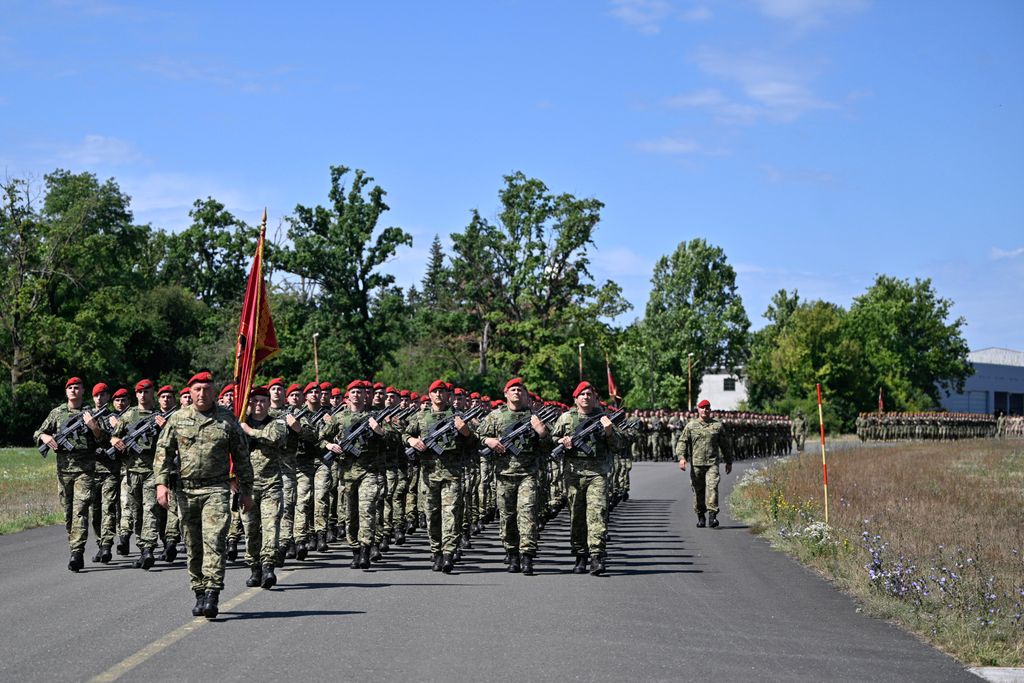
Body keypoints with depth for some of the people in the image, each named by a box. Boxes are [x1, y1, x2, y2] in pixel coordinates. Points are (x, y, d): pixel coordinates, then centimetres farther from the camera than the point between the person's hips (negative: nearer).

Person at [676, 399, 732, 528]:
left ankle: (712, 515, -20)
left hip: (712, 463, -1)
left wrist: (729, 462, 18)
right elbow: (682, 442, 2)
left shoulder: (718, 425, 10)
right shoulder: (691, 425, 8)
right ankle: (700, 517, 18)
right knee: (698, 491, 5)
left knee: (712, 487, -16)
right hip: (696, 464, 1)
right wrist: (681, 457, -13)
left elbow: (725, 445, 17)